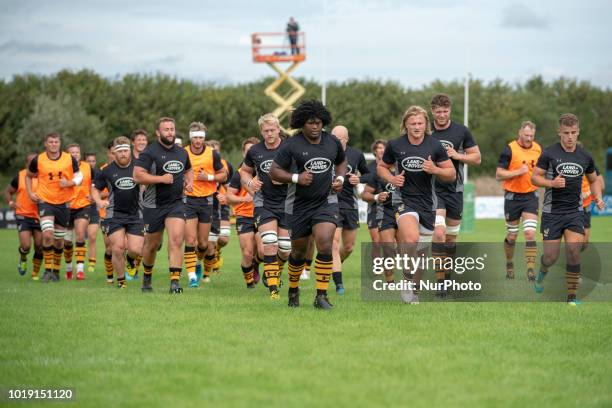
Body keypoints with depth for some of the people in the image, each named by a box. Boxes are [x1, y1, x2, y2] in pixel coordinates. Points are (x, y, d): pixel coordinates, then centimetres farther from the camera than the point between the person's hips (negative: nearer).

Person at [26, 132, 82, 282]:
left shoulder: (70, 159, -3)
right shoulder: (38, 160, -3)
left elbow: (79, 176, 4)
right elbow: (29, 176, 14)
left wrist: (69, 183, -15)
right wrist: (30, 193, 3)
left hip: (63, 202, 2)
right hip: (45, 201, -2)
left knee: (58, 240, 9)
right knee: (47, 234, -19)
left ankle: (56, 270, 27)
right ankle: (47, 270, -9)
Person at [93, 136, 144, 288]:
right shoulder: (107, 171, 1)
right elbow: (95, 189, 13)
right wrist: (99, 201, -6)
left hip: (135, 214, 0)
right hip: (114, 215, 0)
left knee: (136, 250, -9)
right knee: (118, 248, -10)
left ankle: (130, 259, 30)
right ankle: (120, 280, 9)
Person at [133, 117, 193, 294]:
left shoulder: (182, 152, 10)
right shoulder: (150, 152, -9)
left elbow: (188, 170, 30)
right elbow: (137, 175, -18)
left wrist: (189, 182, 9)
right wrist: (161, 179, -20)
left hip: (176, 204, 3)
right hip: (154, 205, -3)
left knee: (176, 240, -17)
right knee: (152, 245, 10)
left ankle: (175, 282, -20)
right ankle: (147, 276, 36)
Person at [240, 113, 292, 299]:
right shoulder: (255, 151, 4)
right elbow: (244, 171, 20)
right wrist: (249, 182, -1)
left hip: (287, 203, -1)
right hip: (264, 203, 1)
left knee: (286, 247, 1)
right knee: (269, 242, -15)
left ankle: (275, 271, 34)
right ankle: (272, 286, -11)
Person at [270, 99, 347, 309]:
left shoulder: (333, 142, 2)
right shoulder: (291, 146, -9)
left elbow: (341, 162, 22)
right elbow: (274, 171, -7)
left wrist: (340, 178, 2)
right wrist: (296, 178, -20)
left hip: (326, 202, 1)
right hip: (299, 205, -1)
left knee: (325, 244, -20)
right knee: (299, 250, 10)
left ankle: (321, 296, -16)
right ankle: (293, 290, 35)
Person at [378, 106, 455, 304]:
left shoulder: (435, 145, -2)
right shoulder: (395, 145, -3)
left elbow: (451, 174, 3)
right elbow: (382, 167, 14)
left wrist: (435, 170, -16)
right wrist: (392, 179, -7)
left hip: (427, 202, 2)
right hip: (404, 200, -2)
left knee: (421, 250, 8)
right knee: (411, 239, -30)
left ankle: (413, 291, 26)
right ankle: (407, 274, -7)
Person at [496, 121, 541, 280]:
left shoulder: (538, 149, 5)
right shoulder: (509, 149, -9)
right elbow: (499, 174, -11)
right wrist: (518, 172, -20)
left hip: (531, 196, 2)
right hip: (512, 197, -2)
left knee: (530, 232, -11)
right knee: (512, 235, 8)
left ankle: (531, 268, -11)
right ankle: (509, 264, 30)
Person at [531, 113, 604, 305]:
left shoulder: (585, 157, 5)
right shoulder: (549, 153, -6)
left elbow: (593, 180, 19)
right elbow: (534, 177, -4)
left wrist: (598, 197, 1)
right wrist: (552, 183, -22)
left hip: (575, 212, 2)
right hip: (552, 212, -2)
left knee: (574, 251, -14)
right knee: (551, 256, 0)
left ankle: (572, 296, -4)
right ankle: (542, 272, 37)